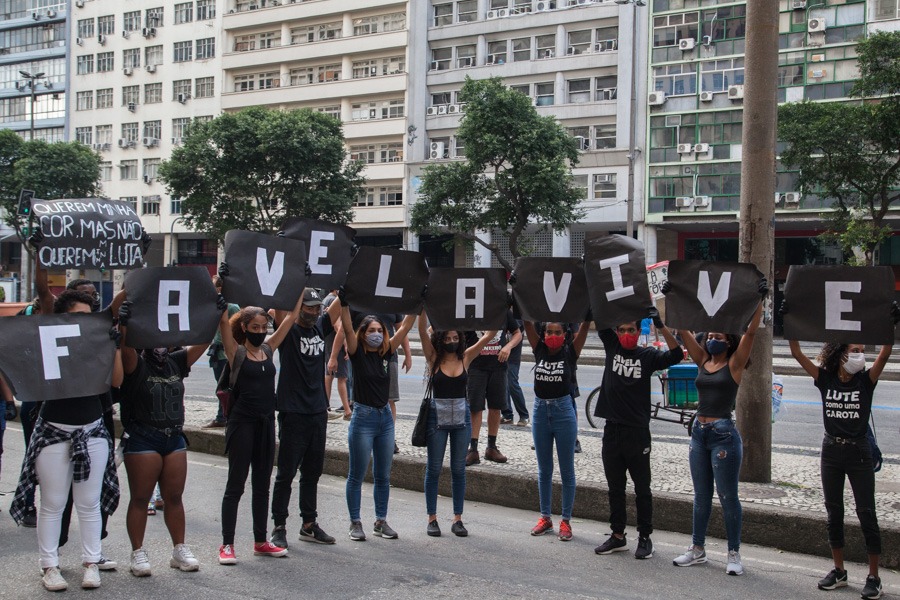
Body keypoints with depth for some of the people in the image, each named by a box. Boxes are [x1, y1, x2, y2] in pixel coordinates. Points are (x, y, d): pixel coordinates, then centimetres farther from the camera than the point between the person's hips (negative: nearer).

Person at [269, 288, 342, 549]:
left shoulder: (320, 327, 9)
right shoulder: (288, 330, -6)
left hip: (318, 412, 6)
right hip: (292, 413, -6)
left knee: (312, 473, 13)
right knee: (286, 473, 1)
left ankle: (309, 524, 23)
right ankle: (279, 527, 11)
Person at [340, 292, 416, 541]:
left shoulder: (386, 352, 4)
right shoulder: (357, 353, -8)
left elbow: (405, 327, -1)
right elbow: (348, 327, -23)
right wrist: (343, 301, -34)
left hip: (385, 417, 5)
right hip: (363, 417, -5)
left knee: (383, 476, 12)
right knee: (357, 475, 4)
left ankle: (381, 521, 22)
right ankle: (355, 523, 15)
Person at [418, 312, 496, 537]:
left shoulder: (465, 357, 0)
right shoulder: (434, 358, -5)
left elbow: (490, 335, -5)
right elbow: (422, 330, -18)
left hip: (461, 417, 2)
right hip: (438, 417, -2)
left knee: (459, 470, 8)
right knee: (434, 469, 6)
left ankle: (457, 519, 17)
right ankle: (432, 519, 16)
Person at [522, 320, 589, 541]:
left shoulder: (570, 352, -5)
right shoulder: (539, 350, 1)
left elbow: (585, 326, -14)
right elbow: (527, 323, -5)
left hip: (563, 411, -3)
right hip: (540, 410, 3)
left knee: (567, 470, 5)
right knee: (544, 470, 13)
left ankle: (566, 521, 14)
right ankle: (545, 517, 24)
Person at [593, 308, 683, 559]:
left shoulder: (647, 356, -2)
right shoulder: (611, 346, 6)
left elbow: (676, 355, -17)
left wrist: (661, 326, -27)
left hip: (637, 432, -3)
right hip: (612, 431, 3)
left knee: (642, 489, 6)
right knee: (615, 488, 12)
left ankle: (645, 538, 16)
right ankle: (617, 536, 22)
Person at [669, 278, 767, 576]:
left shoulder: (734, 364, -4)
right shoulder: (702, 361, 10)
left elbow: (750, 331, -15)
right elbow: (682, 330, 6)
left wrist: (759, 300, -21)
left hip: (724, 434, -6)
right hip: (699, 432, 6)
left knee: (728, 496, 1)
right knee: (701, 495, 14)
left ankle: (734, 554, 12)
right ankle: (697, 549, 24)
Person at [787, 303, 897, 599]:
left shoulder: (866, 380, -5)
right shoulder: (825, 379, -1)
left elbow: (885, 353, -20)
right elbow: (797, 354, -7)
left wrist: (892, 324, -31)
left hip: (858, 453, -2)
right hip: (831, 451, 3)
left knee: (866, 514, 0)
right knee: (833, 513, 10)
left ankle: (873, 576, 9)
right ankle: (839, 571, 23)